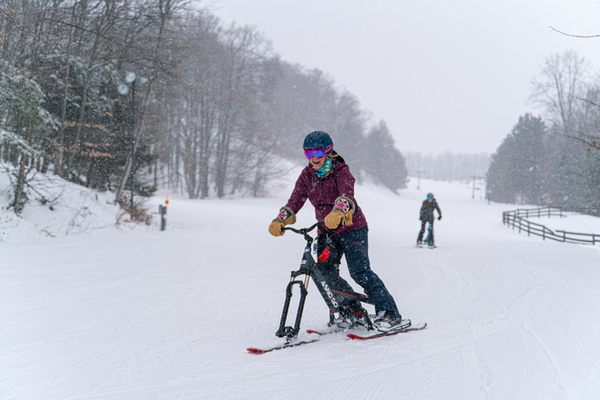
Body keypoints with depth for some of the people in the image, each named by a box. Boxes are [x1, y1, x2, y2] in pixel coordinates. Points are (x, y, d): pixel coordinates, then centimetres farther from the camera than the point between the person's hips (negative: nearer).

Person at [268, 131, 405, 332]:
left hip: (352, 228, -6)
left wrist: (337, 213, -56)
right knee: (326, 273, -3)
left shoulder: (341, 171, -16)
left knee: (360, 271, -16)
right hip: (327, 231, 6)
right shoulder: (307, 175, 1)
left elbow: (347, 194, -35)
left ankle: (390, 313, -9)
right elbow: (295, 200, -6)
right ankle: (354, 312, 14)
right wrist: (279, 221, -24)